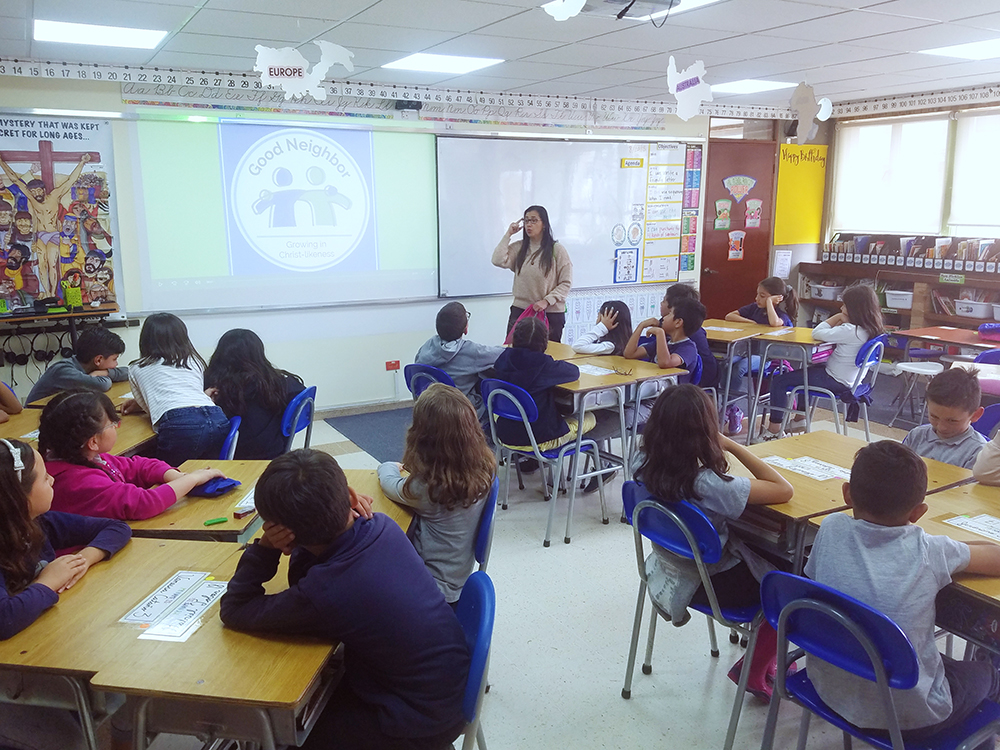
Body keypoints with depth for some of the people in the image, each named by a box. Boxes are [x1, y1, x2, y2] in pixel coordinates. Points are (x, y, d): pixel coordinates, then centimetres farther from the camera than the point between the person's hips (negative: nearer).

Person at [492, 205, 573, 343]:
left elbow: (566, 283, -4)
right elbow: (498, 261, -9)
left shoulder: (557, 250, -2)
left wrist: (546, 301, -15)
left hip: (551, 314, -2)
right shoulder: (518, 248, 7)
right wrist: (508, 234, -2)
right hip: (520, 311, 2)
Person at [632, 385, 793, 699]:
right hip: (711, 583, -7)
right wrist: (733, 446, -23)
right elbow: (784, 490, -27)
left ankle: (764, 659, 40)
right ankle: (754, 671, 27)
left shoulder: (643, 464, -17)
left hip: (670, 571, 7)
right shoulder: (707, 485, -37)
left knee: (774, 558, 27)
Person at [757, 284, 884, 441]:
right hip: (849, 380, 10)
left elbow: (817, 333, -23)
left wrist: (836, 318, -12)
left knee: (779, 381, -7)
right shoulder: (869, 329, 1)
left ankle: (774, 430, 0)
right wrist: (842, 321, -7)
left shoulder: (851, 331, -28)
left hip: (835, 381, -10)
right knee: (806, 371, 36)